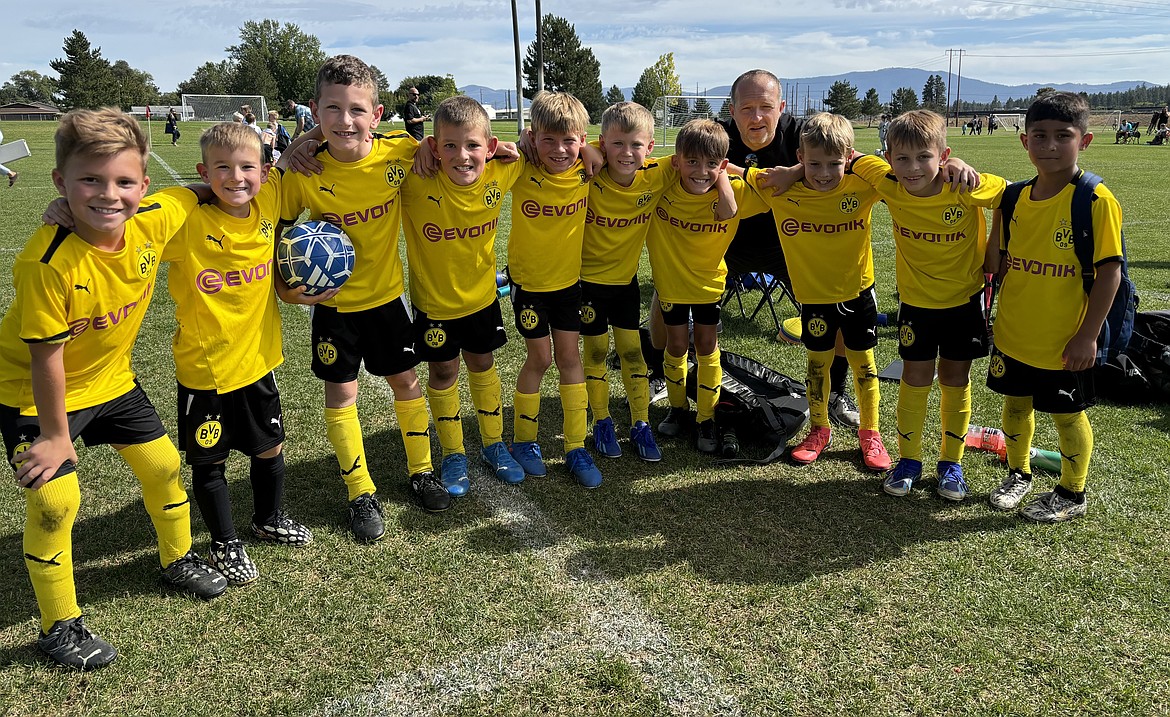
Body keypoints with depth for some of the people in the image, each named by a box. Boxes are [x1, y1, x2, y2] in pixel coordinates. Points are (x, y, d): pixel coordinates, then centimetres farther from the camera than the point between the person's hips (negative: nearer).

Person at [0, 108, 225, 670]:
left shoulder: (155, 219, -20)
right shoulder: (46, 261, -34)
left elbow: (198, 192, 3)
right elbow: (46, 356, -25)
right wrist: (56, 435, -16)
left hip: (109, 377, 6)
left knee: (163, 466, 12)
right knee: (54, 500, -10)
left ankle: (178, 560, 39)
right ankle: (59, 627, 12)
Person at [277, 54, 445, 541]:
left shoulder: (398, 152, -16)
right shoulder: (304, 173, -20)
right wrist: (286, 287, -16)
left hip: (386, 294, 2)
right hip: (333, 302, -1)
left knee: (406, 381, 13)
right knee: (341, 394, 6)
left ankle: (421, 472, 34)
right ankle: (361, 493, 23)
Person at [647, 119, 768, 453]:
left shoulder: (733, 190, -23)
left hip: (708, 281, 0)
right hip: (669, 278, 0)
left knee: (706, 346, 8)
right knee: (677, 345, 13)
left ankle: (706, 419, 23)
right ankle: (678, 408, 35)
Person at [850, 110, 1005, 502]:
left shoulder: (967, 187, -26)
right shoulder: (889, 186, -18)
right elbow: (853, 159, -3)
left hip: (964, 298, -1)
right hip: (915, 300, 2)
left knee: (955, 379, 9)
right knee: (916, 377, 7)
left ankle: (951, 462, 24)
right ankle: (908, 459, 22)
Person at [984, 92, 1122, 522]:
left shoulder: (1095, 201, -16)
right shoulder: (1016, 198, 2)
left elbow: (1109, 272, -16)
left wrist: (1088, 335, -17)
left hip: (1063, 341, -5)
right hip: (1013, 334, 6)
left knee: (1068, 415, 11)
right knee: (1016, 404, 20)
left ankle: (1072, 494, 31)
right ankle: (1018, 475, 42)